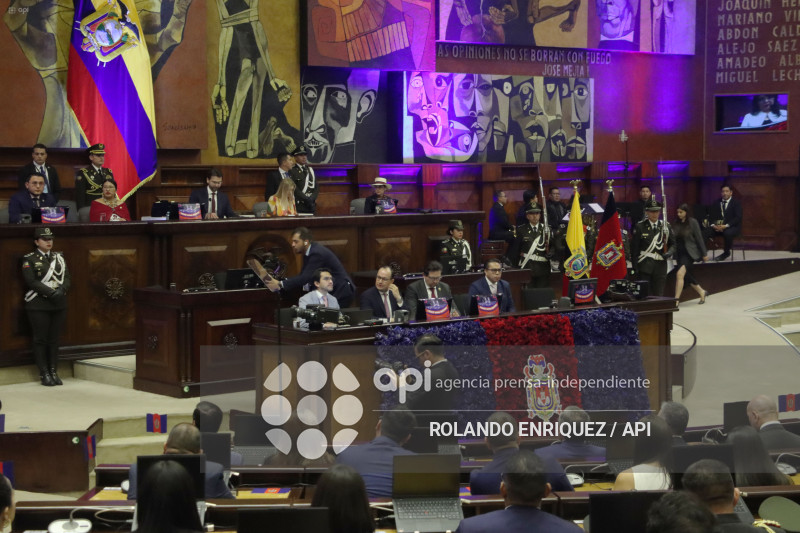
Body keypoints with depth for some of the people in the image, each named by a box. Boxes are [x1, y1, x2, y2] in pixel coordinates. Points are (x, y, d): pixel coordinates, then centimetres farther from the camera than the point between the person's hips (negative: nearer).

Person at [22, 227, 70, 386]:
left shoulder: (59, 258, 14)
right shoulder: (30, 259, -2)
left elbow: (66, 277, 8)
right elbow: (31, 281, -12)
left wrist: (62, 290, -13)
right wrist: (51, 292, -19)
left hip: (59, 305, 4)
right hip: (38, 306, -4)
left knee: (54, 339, 7)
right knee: (40, 339, -1)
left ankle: (54, 372, 12)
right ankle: (44, 374, 4)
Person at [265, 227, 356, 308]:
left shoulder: (317, 253, -22)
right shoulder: (308, 253, 9)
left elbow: (306, 277, -27)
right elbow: (302, 275, 10)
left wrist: (281, 284, -27)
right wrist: (280, 283, -5)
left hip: (340, 292, -9)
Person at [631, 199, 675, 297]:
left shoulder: (665, 226, 10)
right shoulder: (640, 226, 1)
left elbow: (673, 243, 15)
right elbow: (634, 247, 1)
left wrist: (669, 253, -7)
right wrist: (635, 265, -5)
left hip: (660, 266, 3)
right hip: (645, 266, -3)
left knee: (659, 294, 2)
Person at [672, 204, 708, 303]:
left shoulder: (692, 222, -6)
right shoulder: (676, 223, 5)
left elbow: (699, 238, -4)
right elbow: (674, 239, 7)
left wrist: (704, 254, -2)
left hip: (690, 252, -6)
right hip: (680, 252, 6)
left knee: (680, 274, -20)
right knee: (687, 276, 14)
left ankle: (676, 299, -20)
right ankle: (702, 292, 35)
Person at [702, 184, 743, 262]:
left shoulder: (736, 203, 3)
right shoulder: (716, 203, 16)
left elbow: (738, 218, -9)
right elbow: (711, 216, 11)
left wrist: (726, 226, -22)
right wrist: (713, 225, -12)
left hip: (732, 227, -4)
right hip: (717, 226, 4)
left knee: (727, 233, -39)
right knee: (704, 232, -24)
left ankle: (726, 253, -16)